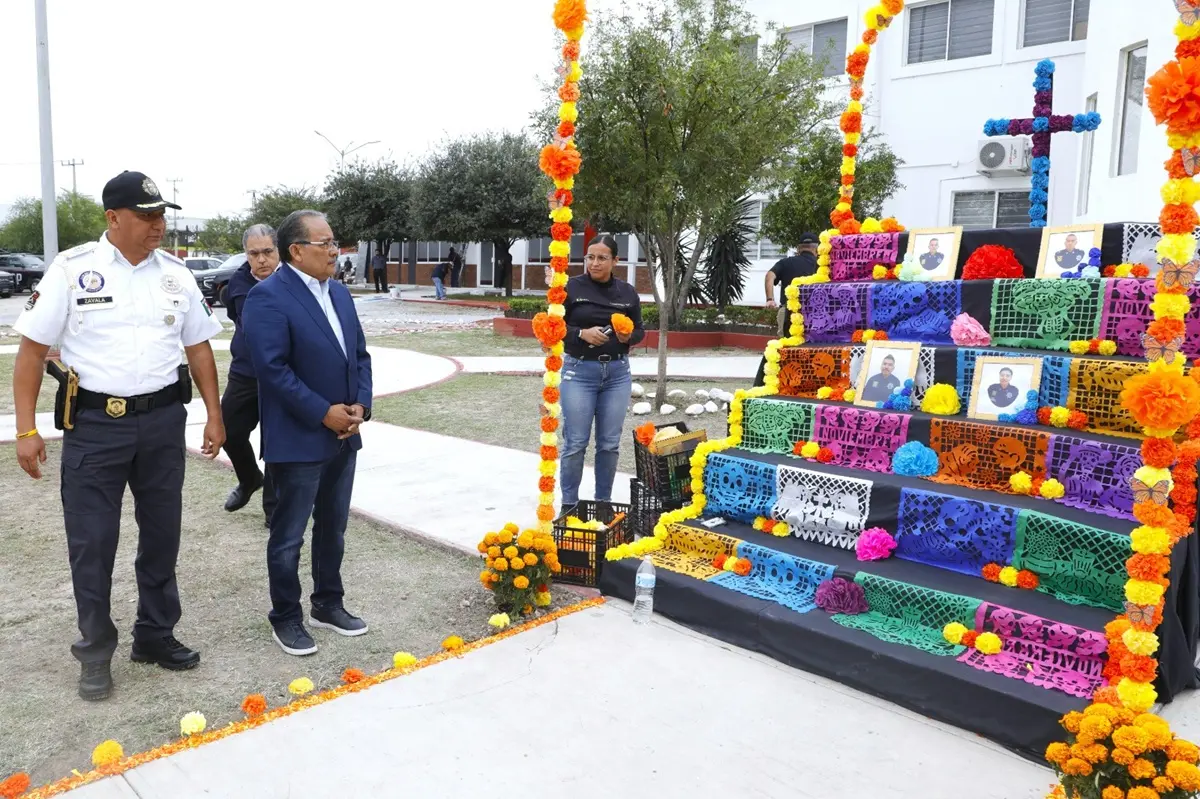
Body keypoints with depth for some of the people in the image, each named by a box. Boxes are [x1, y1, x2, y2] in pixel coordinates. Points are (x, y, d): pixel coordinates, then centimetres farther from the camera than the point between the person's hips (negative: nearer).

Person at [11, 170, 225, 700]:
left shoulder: (175, 275, 4)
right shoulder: (72, 269, -6)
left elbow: (199, 347, 11)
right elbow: (33, 348, -4)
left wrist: (215, 415, 7)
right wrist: (26, 430, -7)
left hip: (163, 421, 3)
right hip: (95, 423, -3)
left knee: (162, 535, 12)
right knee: (91, 542, 4)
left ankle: (155, 635, 29)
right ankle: (95, 650, 22)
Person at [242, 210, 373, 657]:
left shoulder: (340, 293, 11)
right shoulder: (268, 297, -14)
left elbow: (360, 355, 13)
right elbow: (273, 369, -21)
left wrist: (360, 405, -2)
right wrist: (323, 413, -19)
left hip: (343, 435, 8)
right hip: (297, 439, -7)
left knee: (333, 529, 17)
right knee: (289, 535, 6)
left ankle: (328, 604, 32)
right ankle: (285, 618, 21)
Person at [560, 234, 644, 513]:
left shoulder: (627, 292, 5)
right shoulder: (571, 287, -4)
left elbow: (640, 330, 12)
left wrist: (629, 336, -10)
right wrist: (582, 334, -19)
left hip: (617, 373, 3)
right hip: (579, 371, -3)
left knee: (609, 443, 8)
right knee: (575, 443, 0)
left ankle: (604, 502, 22)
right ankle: (568, 504, 13)